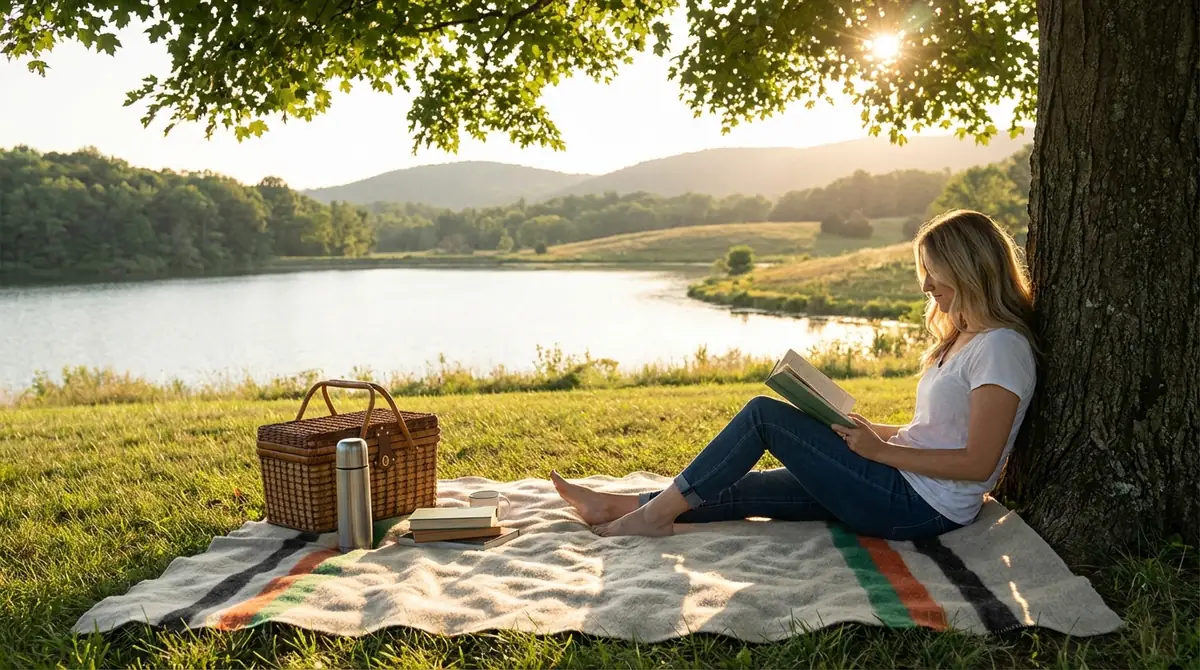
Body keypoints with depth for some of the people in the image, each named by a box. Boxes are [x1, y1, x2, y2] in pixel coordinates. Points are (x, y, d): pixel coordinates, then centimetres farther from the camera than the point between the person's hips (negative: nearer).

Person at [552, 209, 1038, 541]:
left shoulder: (1000, 346, -15)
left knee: (764, 414, -13)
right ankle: (621, 506, 6)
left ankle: (657, 513, -6)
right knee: (743, 489, 1)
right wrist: (872, 431, 5)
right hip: (905, 490, 9)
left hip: (920, 507, -9)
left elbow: (978, 463, -20)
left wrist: (880, 450, -18)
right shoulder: (964, 337, 15)